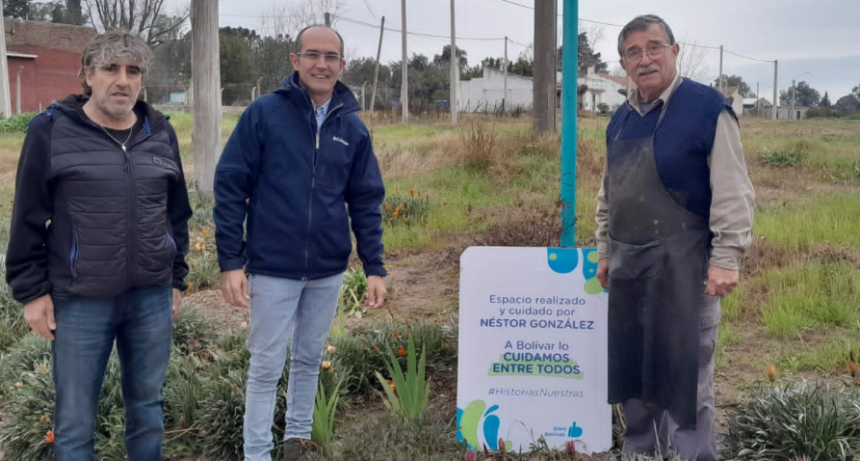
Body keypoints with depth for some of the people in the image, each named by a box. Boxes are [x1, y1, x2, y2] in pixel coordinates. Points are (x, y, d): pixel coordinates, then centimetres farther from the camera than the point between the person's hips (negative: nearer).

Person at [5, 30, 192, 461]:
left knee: (147, 405, 16)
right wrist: (31, 290, -4)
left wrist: (177, 277, 14)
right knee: (75, 419, 8)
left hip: (152, 297, 3)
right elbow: (28, 219, -2)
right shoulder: (51, 130, -5)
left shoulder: (160, 132, 7)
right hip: (80, 301, -3)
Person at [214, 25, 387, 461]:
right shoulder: (263, 113, -7)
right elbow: (230, 187, -7)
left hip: (328, 270, 4)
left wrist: (374, 267, 1)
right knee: (267, 366, 5)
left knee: (309, 359, 16)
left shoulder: (353, 128, 4)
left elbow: (366, 202, 7)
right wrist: (230, 261, -11)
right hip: (273, 268, -3)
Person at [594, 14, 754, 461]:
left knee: (684, 369, -1)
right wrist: (605, 251, 18)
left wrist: (726, 258, -18)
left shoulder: (707, 107, -9)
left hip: (682, 263, -7)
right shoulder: (621, 119, 12)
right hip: (627, 263, 7)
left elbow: (732, 192, -13)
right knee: (631, 364, 14)